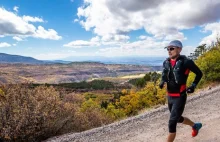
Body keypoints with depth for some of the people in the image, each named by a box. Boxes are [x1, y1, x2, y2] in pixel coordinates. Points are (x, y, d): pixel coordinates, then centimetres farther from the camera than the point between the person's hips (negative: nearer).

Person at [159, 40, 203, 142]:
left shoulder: (186, 62, -16)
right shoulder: (166, 62, 0)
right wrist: (162, 82, -5)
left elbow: (199, 73, -1)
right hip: (170, 97, 7)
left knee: (172, 123, -7)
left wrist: (193, 85, -11)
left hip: (180, 98, -7)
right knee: (178, 119, 25)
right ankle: (195, 126, 54)